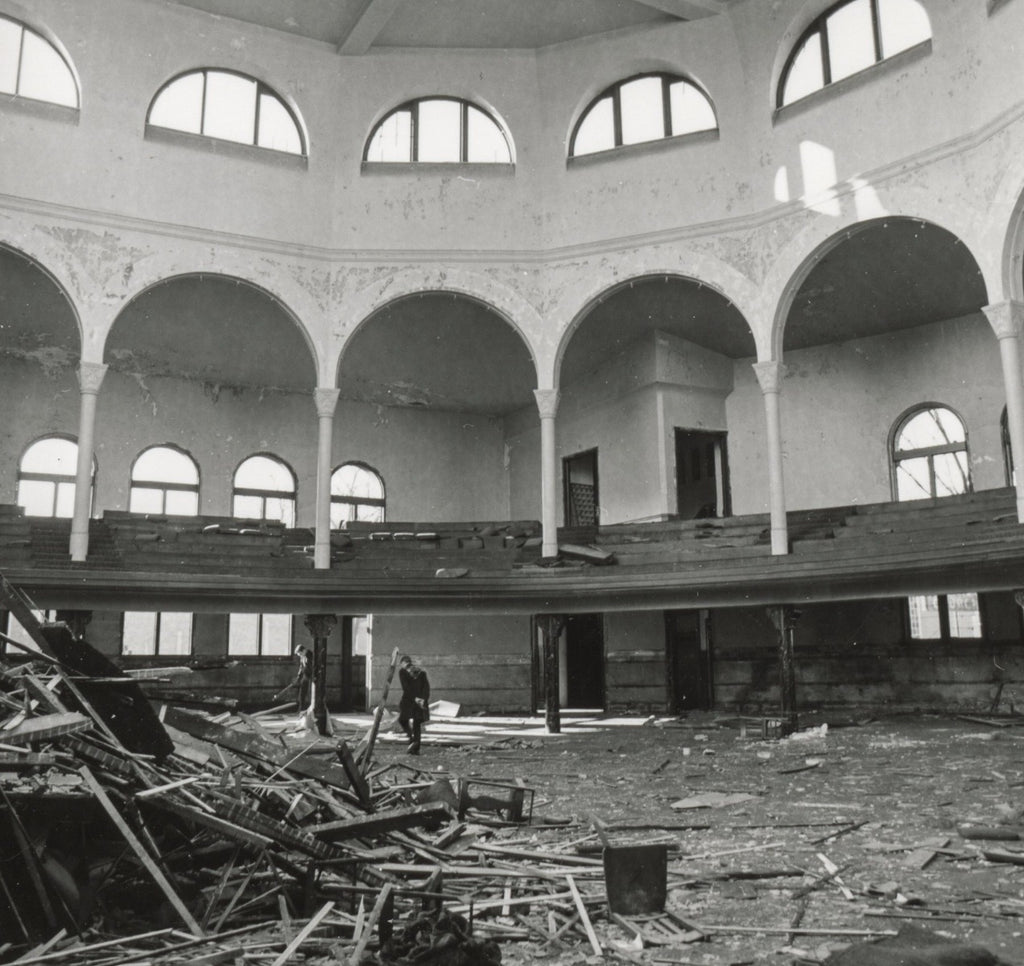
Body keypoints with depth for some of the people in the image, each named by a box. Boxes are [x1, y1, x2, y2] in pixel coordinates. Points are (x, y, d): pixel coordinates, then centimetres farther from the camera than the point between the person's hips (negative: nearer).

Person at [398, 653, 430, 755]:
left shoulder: (402, 671, 3)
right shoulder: (421, 671, 15)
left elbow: (405, 687, -9)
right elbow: (426, 686, 2)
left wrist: (415, 698, -12)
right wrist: (424, 699, -7)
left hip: (409, 700, -4)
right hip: (421, 700, 4)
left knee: (403, 720, 11)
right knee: (417, 724, 11)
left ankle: (412, 739, -12)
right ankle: (416, 749, 8)